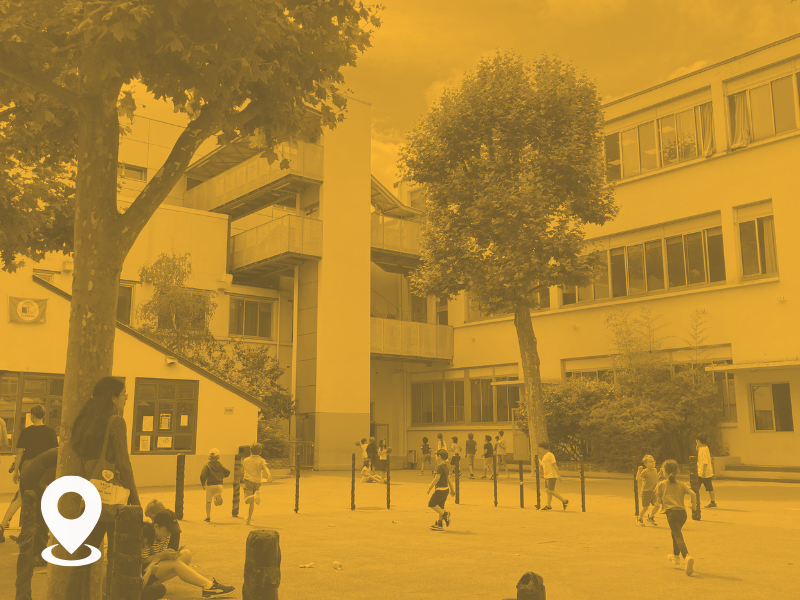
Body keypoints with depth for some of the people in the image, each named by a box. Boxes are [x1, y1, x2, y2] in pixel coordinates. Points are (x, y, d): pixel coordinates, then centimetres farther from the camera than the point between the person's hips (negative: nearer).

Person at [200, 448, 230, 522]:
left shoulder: (207, 465, -5)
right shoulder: (220, 465, 5)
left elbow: (203, 475, -15)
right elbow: (228, 472, 10)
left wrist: (203, 484, -1)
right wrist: (222, 476, 29)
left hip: (210, 485, -2)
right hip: (219, 484, 2)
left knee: (208, 501, 14)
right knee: (219, 502, 6)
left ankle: (208, 517, 17)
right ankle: (218, 497, -30)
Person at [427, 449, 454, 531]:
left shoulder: (440, 466, -15)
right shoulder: (445, 466, 14)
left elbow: (437, 478, -20)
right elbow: (448, 479, 21)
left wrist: (430, 487, -13)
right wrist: (452, 489, 26)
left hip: (440, 489, -10)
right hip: (445, 489, 10)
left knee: (431, 503, -4)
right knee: (440, 506, 12)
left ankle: (445, 514, -6)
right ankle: (439, 524, 15)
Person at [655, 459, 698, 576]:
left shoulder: (661, 484, 5)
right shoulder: (681, 484, 11)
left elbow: (658, 500, 4)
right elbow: (693, 494, -3)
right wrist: (694, 505, 12)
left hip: (671, 512, -5)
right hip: (682, 512, 5)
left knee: (678, 536, -15)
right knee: (675, 532, 29)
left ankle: (687, 557, -39)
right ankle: (676, 556, 42)